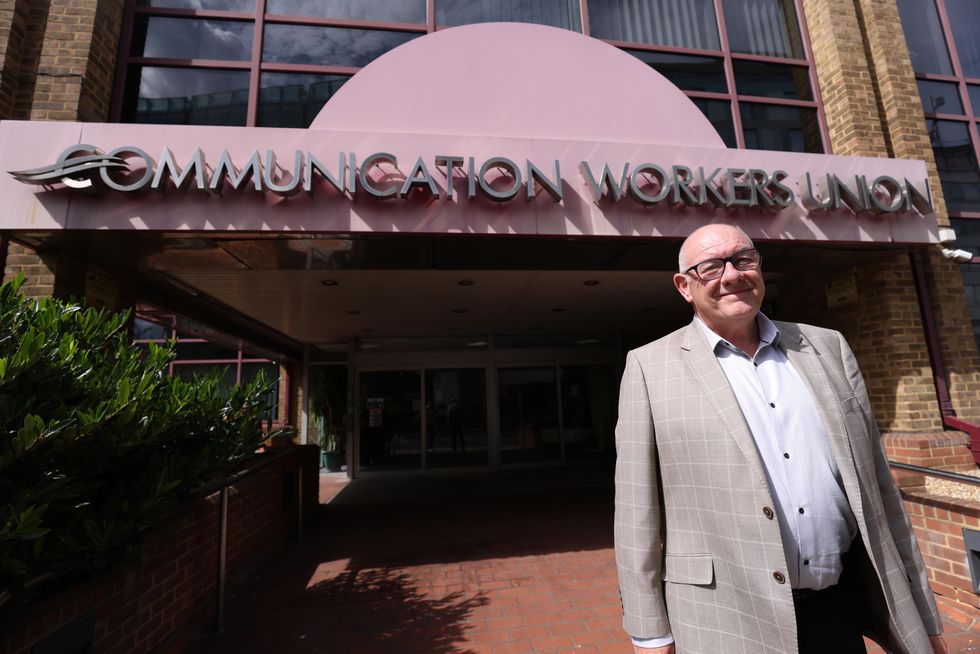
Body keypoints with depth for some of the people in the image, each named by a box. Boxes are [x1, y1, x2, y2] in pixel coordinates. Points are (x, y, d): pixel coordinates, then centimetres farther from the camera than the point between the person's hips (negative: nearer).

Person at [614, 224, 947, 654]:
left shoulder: (828, 348, 4)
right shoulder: (650, 366, -10)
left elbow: (876, 485, 8)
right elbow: (637, 512, -9)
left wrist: (918, 615, 10)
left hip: (843, 610, 4)